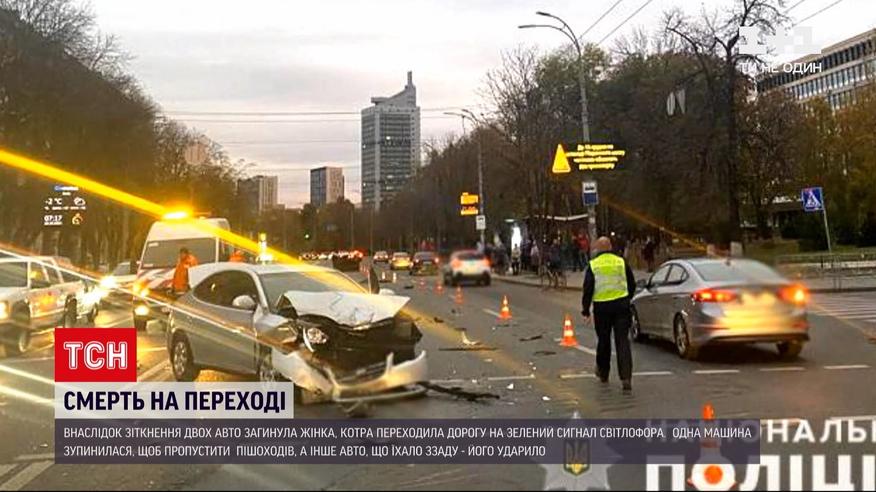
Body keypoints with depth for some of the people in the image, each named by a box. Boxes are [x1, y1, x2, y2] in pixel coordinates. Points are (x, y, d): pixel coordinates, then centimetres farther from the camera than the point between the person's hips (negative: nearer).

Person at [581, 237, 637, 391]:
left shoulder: (593, 265, -3)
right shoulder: (622, 262, 3)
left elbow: (588, 289, -5)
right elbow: (632, 285, 12)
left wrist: (585, 309, 3)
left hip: (601, 307, -1)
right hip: (621, 306, 1)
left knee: (603, 340, 14)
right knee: (623, 341, 0)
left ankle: (603, 373, 30)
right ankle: (626, 377, -9)